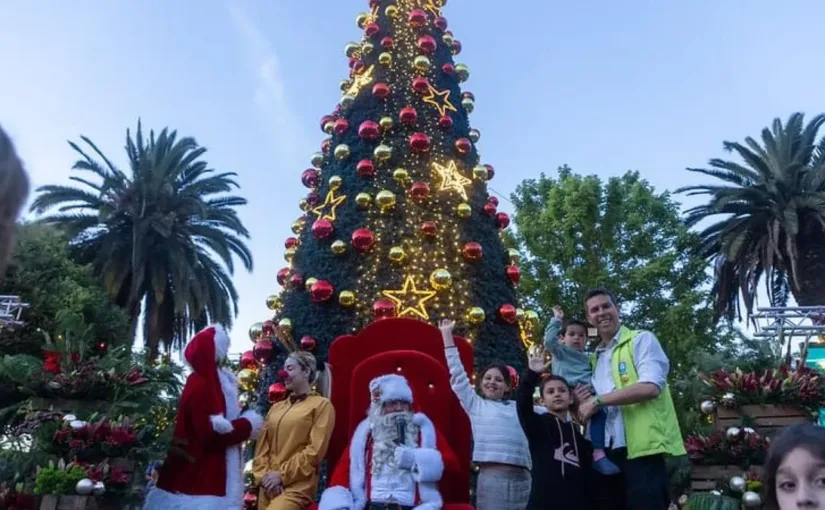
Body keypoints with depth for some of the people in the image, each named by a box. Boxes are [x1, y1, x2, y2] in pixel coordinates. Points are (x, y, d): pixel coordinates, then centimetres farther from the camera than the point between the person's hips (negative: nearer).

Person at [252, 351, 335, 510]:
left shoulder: (321, 405, 0)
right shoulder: (276, 408, 18)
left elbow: (315, 450, -8)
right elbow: (262, 445, 13)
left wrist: (282, 475, -11)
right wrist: (263, 475, -3)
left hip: (297, 486, -6)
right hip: (269, 486, 6)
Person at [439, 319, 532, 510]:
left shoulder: (520, 407, 23)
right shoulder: (475, 404, 13)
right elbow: (457, 373, 11)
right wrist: (447, 335, 12)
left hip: (522, 479, 4)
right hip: (492, 478, -3)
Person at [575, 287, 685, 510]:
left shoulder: (642, 340, 2)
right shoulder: (595, 358, 20)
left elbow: (651, 387, -16)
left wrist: (598, 400, -11)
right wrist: (585, 404, 2)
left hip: (642, 450, -6)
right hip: (608, 454, 7)